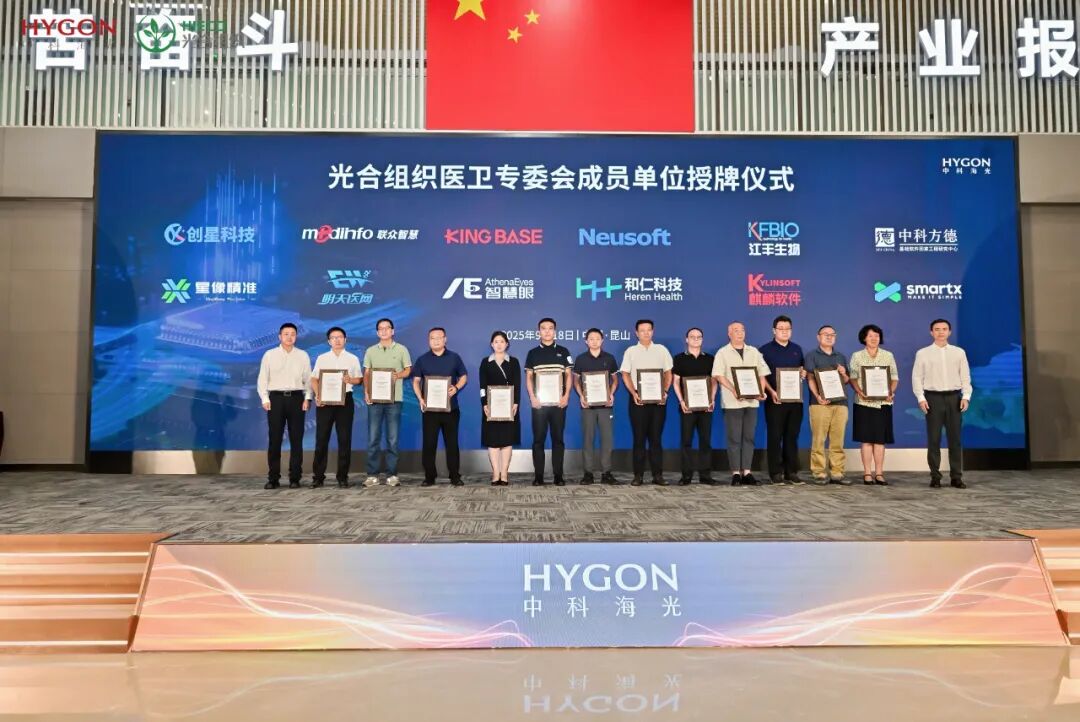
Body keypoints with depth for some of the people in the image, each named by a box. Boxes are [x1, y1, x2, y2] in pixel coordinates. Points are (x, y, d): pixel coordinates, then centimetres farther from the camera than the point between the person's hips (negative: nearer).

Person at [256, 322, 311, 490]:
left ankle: (294, 478, 8)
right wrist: (265, 399, -3)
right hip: (276, 398, -1)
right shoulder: (269, 355, 7)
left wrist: (307, 398, -4)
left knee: (296, 439, 2)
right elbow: (262, 380, 7)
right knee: (275, 439, -1)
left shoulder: (303, 355, 9)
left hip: (296, 398, 1)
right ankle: (273, 478, 5)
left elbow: (308, 379, 7)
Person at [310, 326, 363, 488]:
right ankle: (318, 476, 7)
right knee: (322, 438, 0)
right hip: (325, 400, 0)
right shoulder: (322, 358, 10)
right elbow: (314, 379, 5)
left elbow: (360, 379, 7)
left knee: (344, 439, 1)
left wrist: (350, 380, -15)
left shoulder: (353, 358, 9)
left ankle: (343, 477, 8)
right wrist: (317, 396, -10)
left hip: (345, 399, 0)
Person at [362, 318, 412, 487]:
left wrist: (398, 375, -13)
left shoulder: (401, 349, 7)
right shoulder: (370, 351, 11)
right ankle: (372, 475, 5)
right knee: (373, 438, 0)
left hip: (394, 399, -1)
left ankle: (392, 474, 8)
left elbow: (408, 370, 8)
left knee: (393, 439, 2)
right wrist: (366, 392, -3)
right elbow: (366, 374, 11)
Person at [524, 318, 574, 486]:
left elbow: (568, 375, 6)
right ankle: (538, 475, 4)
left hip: (558, 401, 0)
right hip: (539, 402, 0)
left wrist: (566, 396, -6)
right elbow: (528, 377, 6)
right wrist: (532, 397, -6)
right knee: (538, 439, 0)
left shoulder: (563, 352, 8)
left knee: (558, 438, 3)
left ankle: (558, 475, 7)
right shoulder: (533, 353, 8)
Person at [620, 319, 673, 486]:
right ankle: (638, 475, 4)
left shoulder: (661, 350, 9)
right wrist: (634, 393, -9)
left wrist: (665, 392, -5)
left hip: (658, 399, 1)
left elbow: (668, 373, 9)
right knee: (639, 438, 0)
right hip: (638, 399, -1)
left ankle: (658, 474, 7)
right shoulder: (631, 351, 7)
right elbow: (625, 374, 4)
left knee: (656, 438, 3)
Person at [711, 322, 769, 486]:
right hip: (732, 402, -4)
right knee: (734, 438, -2)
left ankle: (747, 472, 8)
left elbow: (762, 374, 13)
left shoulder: (754, 352, 14)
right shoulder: (722, 353, 2)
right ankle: (736, 473, 2)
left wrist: (761, 391, -3)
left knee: (749, 437, 4)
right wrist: (733, 390, -19)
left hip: (751, 401, 4)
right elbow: (719, 376, -7)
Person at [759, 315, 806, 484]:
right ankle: (775, 473, 3)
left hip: (795, 399, 4)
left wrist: (803, 373, -2)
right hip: (775, 399, -4)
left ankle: (791, 472, 13)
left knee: (792, 437, 7)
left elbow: (802, 370, 22)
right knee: (775, 437, -2)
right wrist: (771, 392, -14)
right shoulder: (765, 350, 1)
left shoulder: (797, 349, 15)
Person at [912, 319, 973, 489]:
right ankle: (935, 477, 8)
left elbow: (965, 377, 7)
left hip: (954, 397, 1)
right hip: (933, 398, -1)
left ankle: (956, 477, 10)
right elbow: (917, 377, 2)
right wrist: (921, 398, -8)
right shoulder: (923, 353, 4)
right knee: (933, 439, 1)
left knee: (955, 438, 4)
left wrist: (966, 396, -4)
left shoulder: (959, 352, 9)